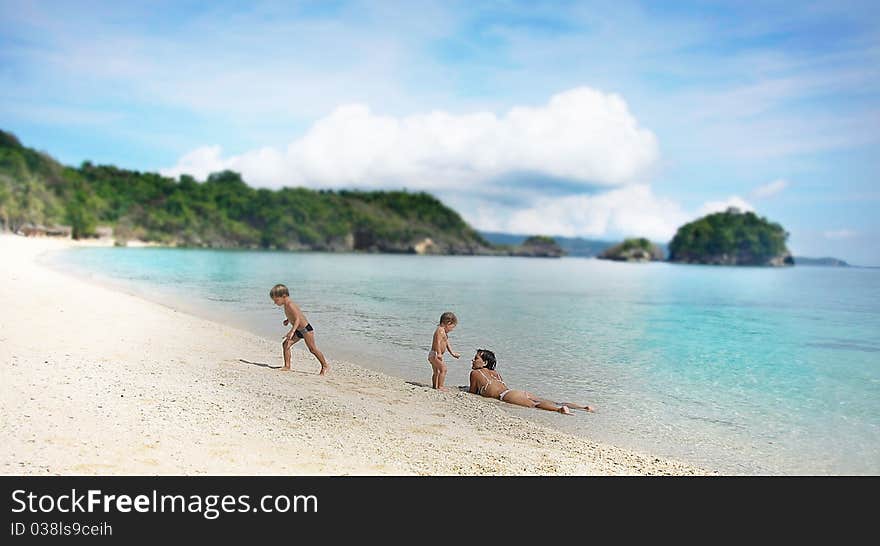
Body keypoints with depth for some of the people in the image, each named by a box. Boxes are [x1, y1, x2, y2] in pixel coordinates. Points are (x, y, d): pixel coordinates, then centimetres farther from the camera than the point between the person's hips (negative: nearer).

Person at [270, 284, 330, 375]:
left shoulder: (290, 305, -24)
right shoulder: (287, 305, 4)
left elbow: (298, 319, -33)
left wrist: (292, 332, -41)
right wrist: (288, 320, 22)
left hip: (306, 329, -10)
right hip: (298, 331, 10)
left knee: (312, 349, -5)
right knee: (285, 344, 0)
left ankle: (325, 366, 8)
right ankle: (287, 366, 4)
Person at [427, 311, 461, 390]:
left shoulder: (444, 332, 16)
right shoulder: (440, 330, -17)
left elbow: (447, 343, 23)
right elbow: (438, 342, -29)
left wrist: (452, 353, 24)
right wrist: (439, 353, -35)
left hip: (433, 355, 11)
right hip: (435, 354, -11)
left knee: (436, 371, 21)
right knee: (443, 368, -15)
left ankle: (435, 386, 32)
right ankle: (440, 386, -14)